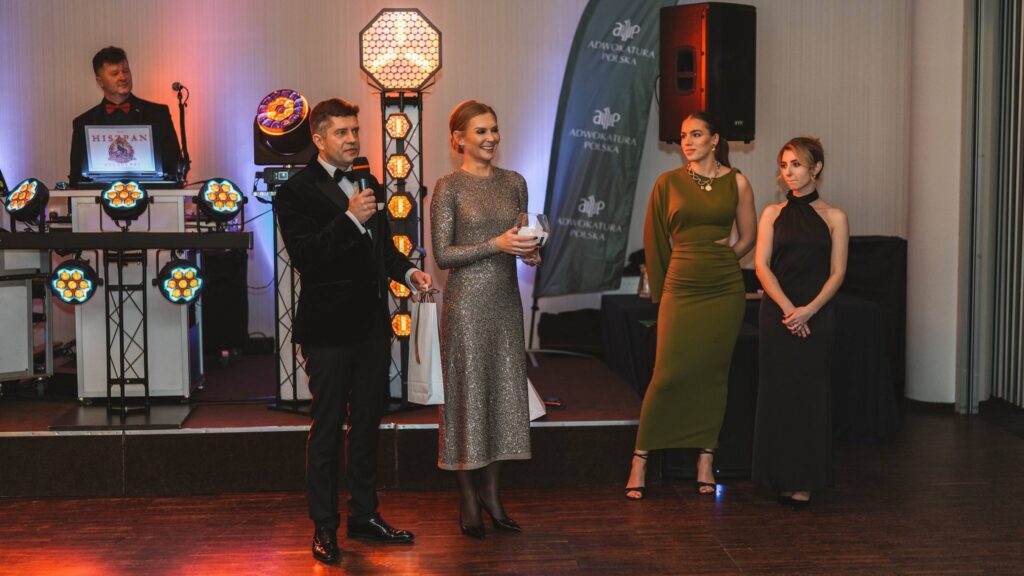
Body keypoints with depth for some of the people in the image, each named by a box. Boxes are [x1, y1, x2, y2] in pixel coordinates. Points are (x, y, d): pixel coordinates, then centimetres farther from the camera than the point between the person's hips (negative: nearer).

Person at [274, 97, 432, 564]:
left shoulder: (368, 184, 13)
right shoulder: (297, 191, -9)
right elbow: (303, 254, -20)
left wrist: (407, 271, 4)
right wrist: (350, 219, -27)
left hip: (372, 323, 7)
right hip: (329, 328, -7)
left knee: (367, 424, 15)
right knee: (327, 429, 1)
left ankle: (365, 515, 26)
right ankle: (324, 526, 11)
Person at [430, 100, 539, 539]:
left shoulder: (514, 182, 10)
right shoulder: (449, 187, -6)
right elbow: (442, 255, -9)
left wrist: (531, 252, -5)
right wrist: (496, 244, -18)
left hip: (506, 298, 5)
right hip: (467, 300, -5)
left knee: (504, 391, 8)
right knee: (468, 393, 1)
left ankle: (491, 493, 20)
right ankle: (468, 501, 11)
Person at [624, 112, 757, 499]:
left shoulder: (736, 183, 5)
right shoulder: (669, 182, 2)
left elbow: (747, 237, 14)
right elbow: (655, 239, 8)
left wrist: (718, 263, 7)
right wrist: (661, 288, 11)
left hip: (724, 290, 2)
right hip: (681, 289, -1)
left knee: (713, 374, 5)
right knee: (669, 374, -8)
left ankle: (705, 461, 14)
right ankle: (640, 460, 2)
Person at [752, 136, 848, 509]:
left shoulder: (833, 217, 4)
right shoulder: (773, 214, 7)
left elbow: (837, 273, -1)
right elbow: (762, 265, -1)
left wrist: (809, 310, -15)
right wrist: (787, 308, -13)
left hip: (816, 316, -1)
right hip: (776, 313, 1)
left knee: (809, 394, -1)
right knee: (777, 392, 2)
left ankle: (804, 481, 6)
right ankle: (779, 477, 11)